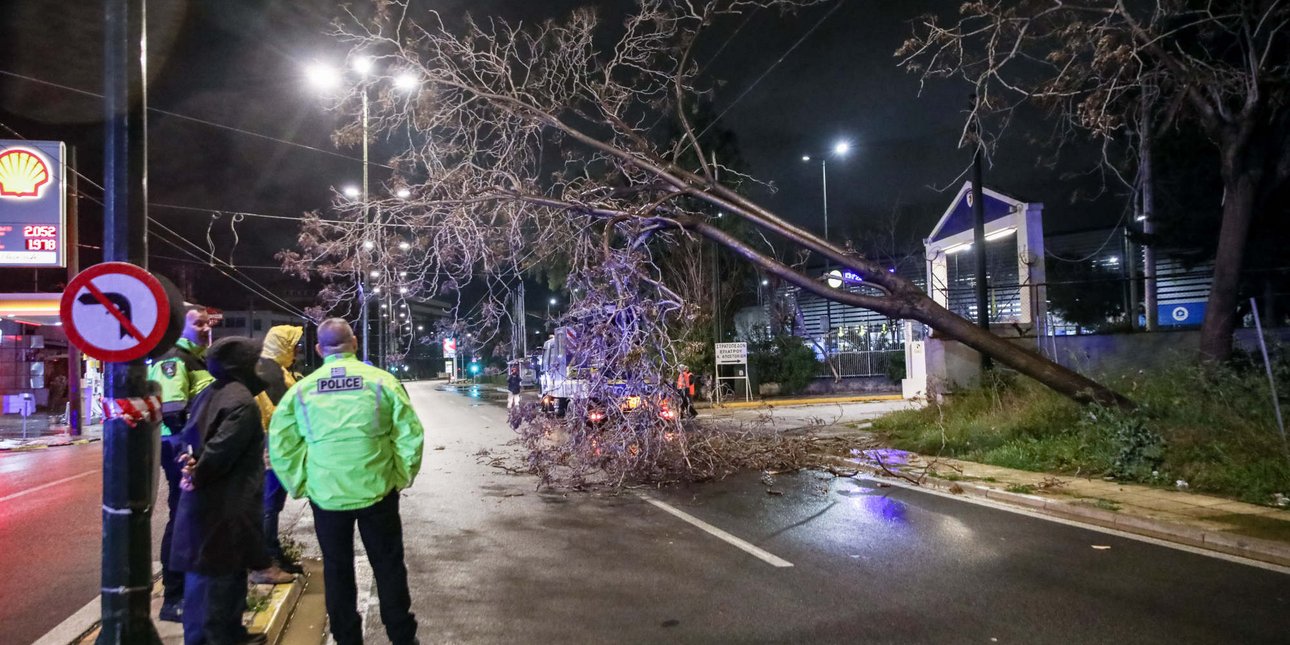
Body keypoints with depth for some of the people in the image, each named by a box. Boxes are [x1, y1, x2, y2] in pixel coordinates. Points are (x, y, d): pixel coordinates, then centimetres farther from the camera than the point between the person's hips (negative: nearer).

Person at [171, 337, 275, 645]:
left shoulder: (209, 393, 13)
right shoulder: (242, 402, -16)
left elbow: (191, 435, 12)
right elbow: (222, 449, -22)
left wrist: (194, 463, -2)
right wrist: (198, 477, -9)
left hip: (202, 498, 9)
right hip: (226, 503, -9)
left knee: (202, 568, 14)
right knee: (223, 571, 0)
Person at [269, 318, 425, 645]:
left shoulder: (301, 388, -2)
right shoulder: (381, 380, -5)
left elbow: (280, 444, -2)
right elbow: (410, 434, -7)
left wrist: (299, 485, 9)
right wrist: (403, 477, 5)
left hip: (325, 495, 1)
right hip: (377, 491, -1)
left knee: (337, 570, 16)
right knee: (389, 567, 13)